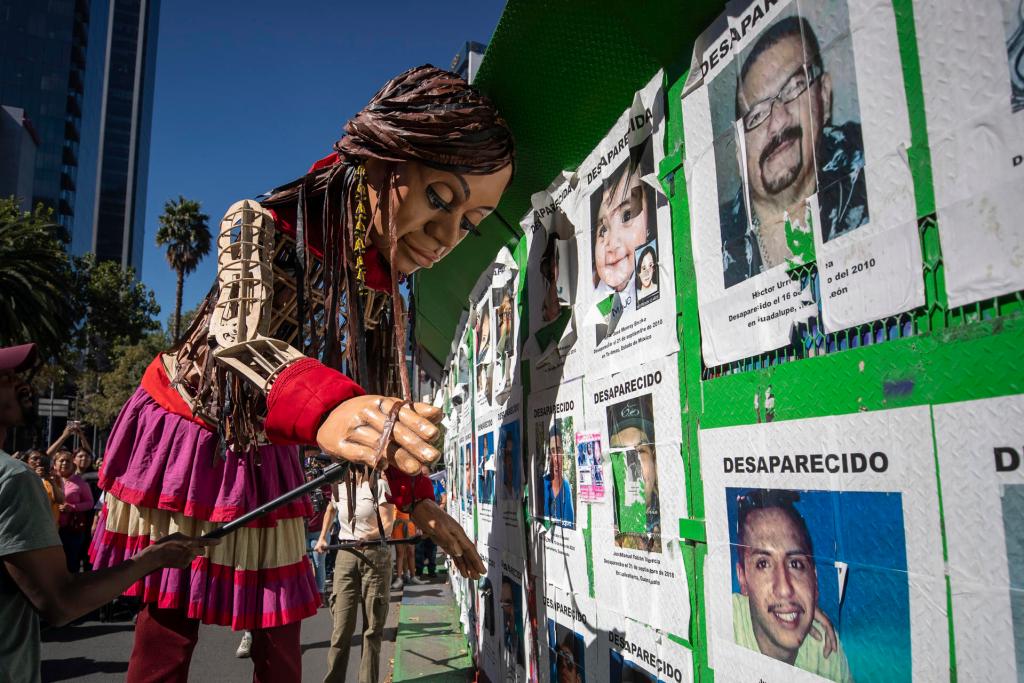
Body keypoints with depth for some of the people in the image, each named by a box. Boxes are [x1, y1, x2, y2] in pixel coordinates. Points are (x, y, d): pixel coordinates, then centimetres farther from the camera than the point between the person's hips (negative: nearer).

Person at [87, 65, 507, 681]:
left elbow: (390, 410, 0)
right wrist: (325, 407, -60)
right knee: (168, 632, 0)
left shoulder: (386, 301, -7)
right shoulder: (262, 226, -24)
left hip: (264, 457, 5)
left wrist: (418, 499, -11)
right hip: (185, 437, -4)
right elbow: (238, 339, -40)